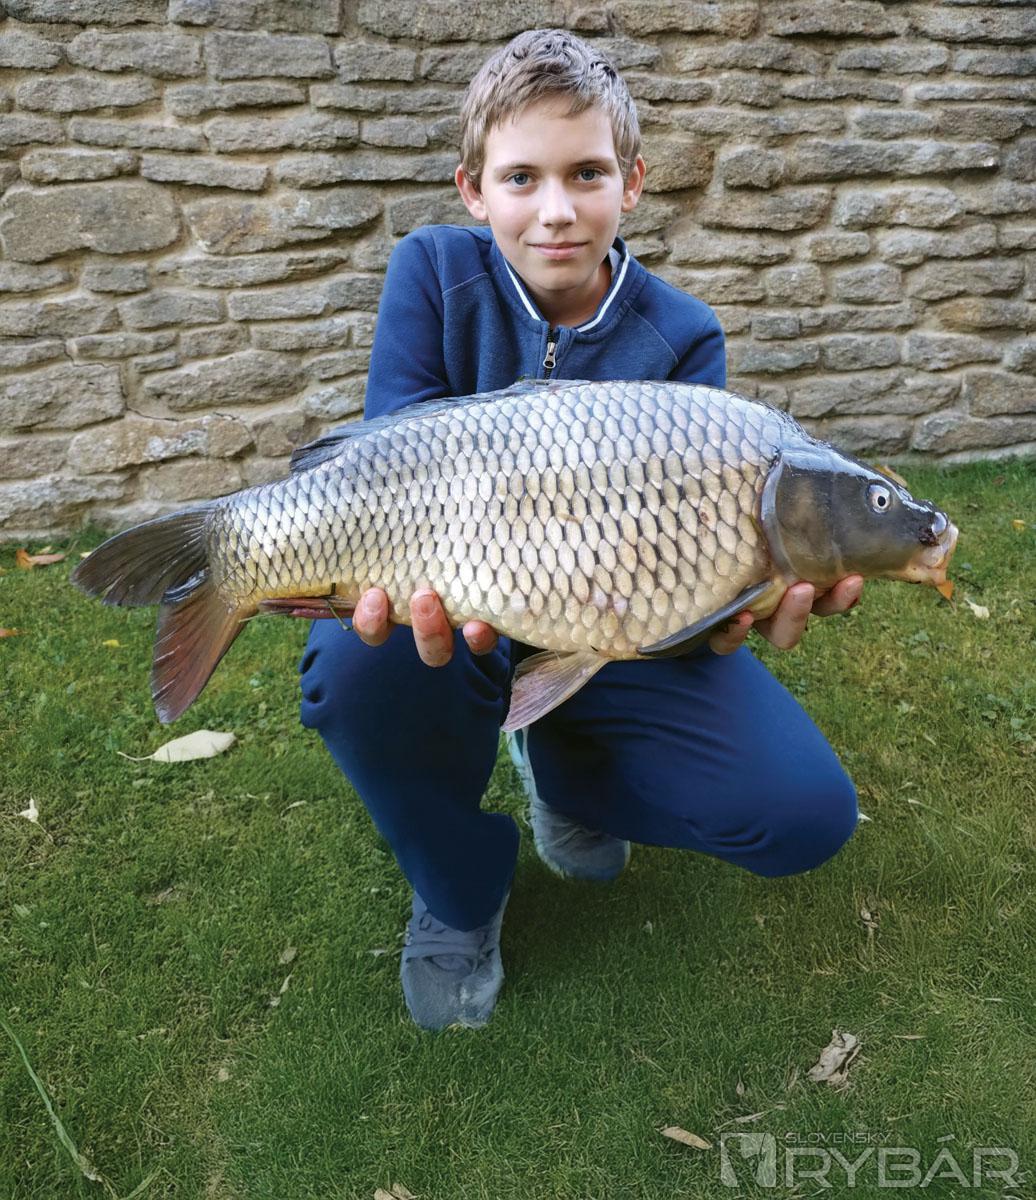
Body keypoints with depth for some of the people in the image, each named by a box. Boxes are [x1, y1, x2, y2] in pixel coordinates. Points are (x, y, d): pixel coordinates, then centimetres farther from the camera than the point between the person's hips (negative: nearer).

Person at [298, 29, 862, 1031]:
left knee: (806, 814, -15)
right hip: (461, 604, 0)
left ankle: (560, 770, 15)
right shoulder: (433, 273, -8)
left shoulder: (681, 339, -8)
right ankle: (459, 896, -1)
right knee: (357, 666, -37)